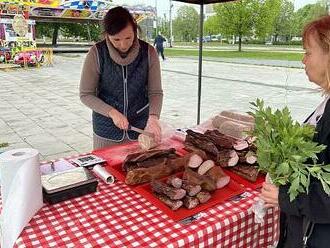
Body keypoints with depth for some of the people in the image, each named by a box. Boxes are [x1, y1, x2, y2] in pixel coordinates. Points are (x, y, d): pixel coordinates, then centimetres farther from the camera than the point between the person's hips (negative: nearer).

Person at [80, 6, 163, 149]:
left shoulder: (148, 52, -10)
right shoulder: (97, 53, -13)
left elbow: (155, 92, -7)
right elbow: (86, 94, -8)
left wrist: (153, 117, -26)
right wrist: (112, 113, -21)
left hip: (140, 127, 1)